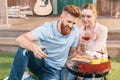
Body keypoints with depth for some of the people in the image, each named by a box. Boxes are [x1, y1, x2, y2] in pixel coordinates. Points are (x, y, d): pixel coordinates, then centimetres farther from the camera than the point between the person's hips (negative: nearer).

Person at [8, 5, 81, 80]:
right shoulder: (47, 28, -19)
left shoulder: (75, 30, -8)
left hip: (55, 70, 2)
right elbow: (20, 39, -31)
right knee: (24, 48, -31)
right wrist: (34, 47, -50)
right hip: (40, 65, -1)